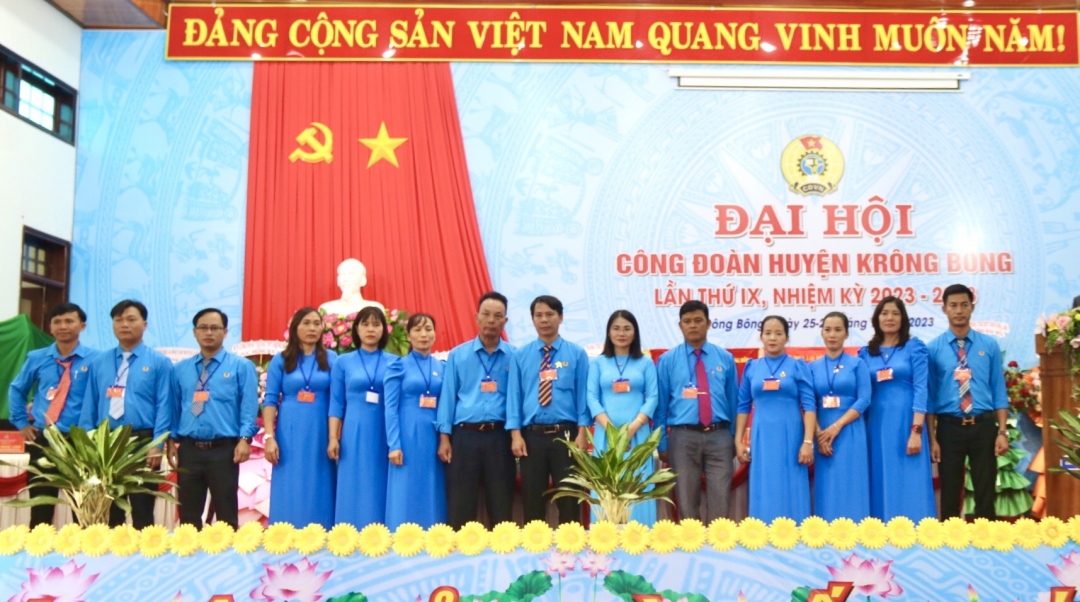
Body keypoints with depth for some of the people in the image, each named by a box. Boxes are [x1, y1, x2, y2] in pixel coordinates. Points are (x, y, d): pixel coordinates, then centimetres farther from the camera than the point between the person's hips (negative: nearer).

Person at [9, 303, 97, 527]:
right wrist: (21, 422, 14)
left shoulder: (94, 360, -4)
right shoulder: (36, 358, 7)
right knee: (40, 507, 7)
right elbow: (16, 390, 21)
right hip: (42, 439, 3)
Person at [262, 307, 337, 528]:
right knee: (289, 495, 0)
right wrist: (269, 437, -8)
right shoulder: (281, 360, 5)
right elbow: (270, 400, 1)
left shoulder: (331, 359, 6)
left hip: (320, 434, 1)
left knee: (319, 494, 2)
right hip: (290, 434, 0)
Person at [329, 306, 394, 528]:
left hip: (384, 434, 0)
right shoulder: (343, 362, 7)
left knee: (380, 489, 2)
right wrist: (333, 438, -3)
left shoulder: (394, 363, 7)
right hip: (354, 434, 0)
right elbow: (336, 404, 5)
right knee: (354, 490, 0)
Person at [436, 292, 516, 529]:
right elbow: (448, 396, 4)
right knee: (460, 505, 3)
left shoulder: (514, 356, 4)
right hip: (464, 436, 0)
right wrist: (444, 438, -1)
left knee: (501, 504, 6)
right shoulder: (457, 355, 6)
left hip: (499, 436, 0)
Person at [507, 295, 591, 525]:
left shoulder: (576, 354, 4)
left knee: (568, 499, 5)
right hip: (531, 435, 1)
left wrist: (582, 432, -8)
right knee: (532, 501, 7)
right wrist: (516, 434, -5)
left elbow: (582, 394, 0)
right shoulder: (521, 356, 6)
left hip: (565, 434, -1)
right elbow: (514, 396, 3)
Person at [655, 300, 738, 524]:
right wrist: (662, 443, 1)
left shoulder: (725, 358, 9)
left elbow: (734, 400, 11)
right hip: (683, 437, -1)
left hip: (719, 436, 1)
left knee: (720, 501, 0)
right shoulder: (667, 360, 3)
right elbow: (661, 404, 3)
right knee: (686, 502, 6)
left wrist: (735, 438, 9)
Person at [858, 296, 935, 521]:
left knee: (909, 487, -3)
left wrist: (916, 431, -14)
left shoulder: (914, 347, 1)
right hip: (877, 426, 3)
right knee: (882, 485, 5)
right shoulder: (866, 352, 10)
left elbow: (921, 389, -6)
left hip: (906, 423, -3)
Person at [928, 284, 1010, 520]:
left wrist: (1002, 431, -4)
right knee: (950, 495, 9)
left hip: (983, 426, 1)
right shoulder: (933, 348, -1)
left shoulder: (989, 345, 4)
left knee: (986, 494, 8)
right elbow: (930, 395, -1)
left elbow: (999, 391, 3)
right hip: (949, 427, -1)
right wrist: (931, 437, -5)